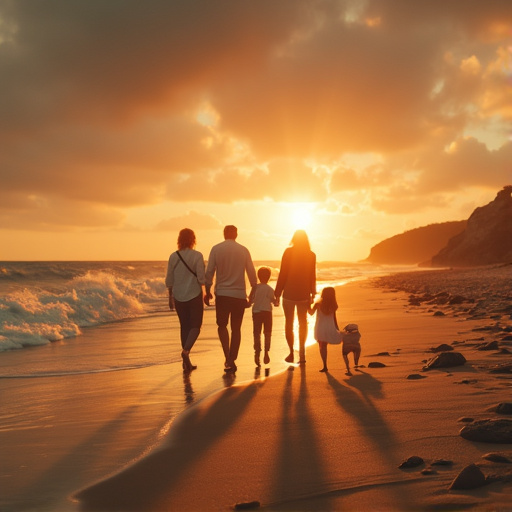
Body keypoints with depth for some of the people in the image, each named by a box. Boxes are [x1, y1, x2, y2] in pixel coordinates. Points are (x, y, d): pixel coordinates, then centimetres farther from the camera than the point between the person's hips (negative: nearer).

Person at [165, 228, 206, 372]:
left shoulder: (173, 257, 1)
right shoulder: (197, 256, -9)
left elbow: (169, 280, 4)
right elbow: (202, 278, -13)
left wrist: (170, 297, 13)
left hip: (179, 297, 4)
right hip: (194, 295, -4)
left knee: (184, 326, 12)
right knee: (195, 326, 6)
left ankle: (186, 363, 12)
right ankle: (186, 350, -20)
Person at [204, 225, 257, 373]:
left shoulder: (216, 249, -1)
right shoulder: (243, 250, 1)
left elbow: (209, 272, -3)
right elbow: (251, 273, 3)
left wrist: (207, 291, 6)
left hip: (222, 294, -1)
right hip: (239, 294, 1)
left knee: (222, 326, 13)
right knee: (236, 328, 10)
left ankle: (228, 356, -5)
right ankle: (232, 360, 9)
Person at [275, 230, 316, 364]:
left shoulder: (288, 252, -8)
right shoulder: (311, 255, 1)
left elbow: (283, 274, -8)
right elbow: (312, 277, 4)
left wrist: (277, 293, -3)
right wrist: (312, 294, 13)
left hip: (289, 292, -2)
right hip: (304, 294, 3)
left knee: (289, 322, 7)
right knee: (303, 322, 12)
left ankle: (291, 352, 3)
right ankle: (302, 352, 4)